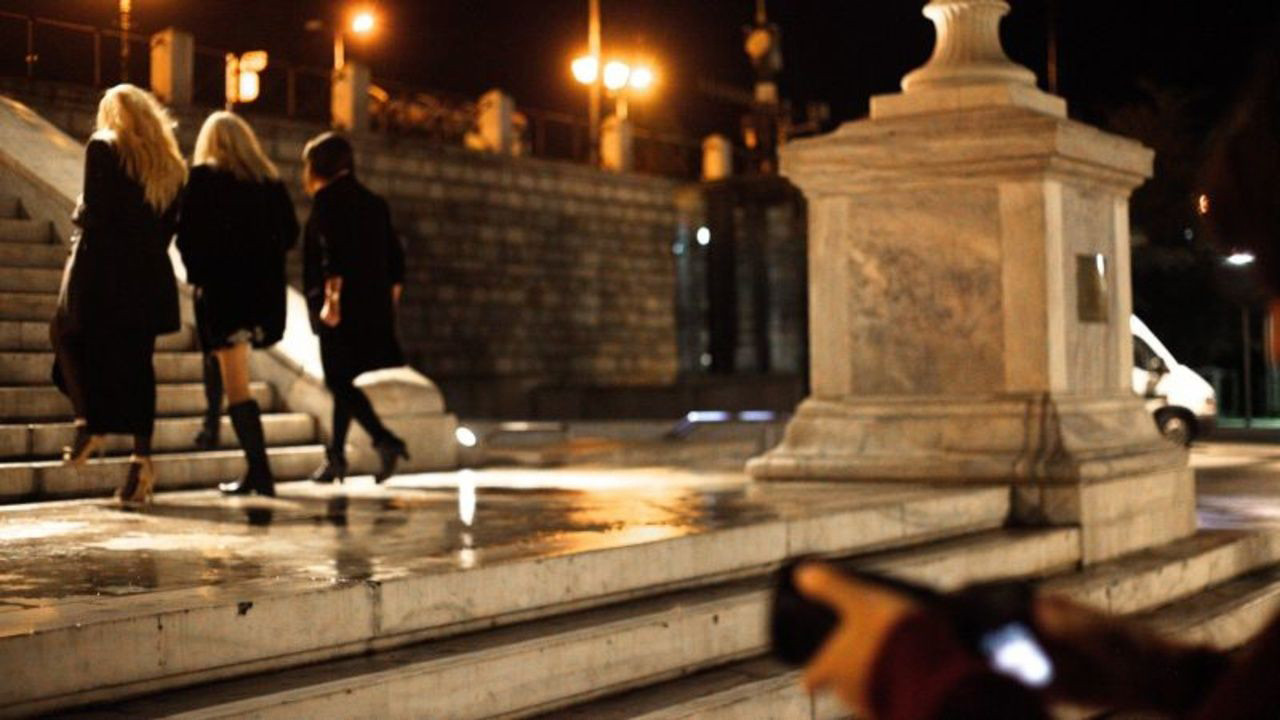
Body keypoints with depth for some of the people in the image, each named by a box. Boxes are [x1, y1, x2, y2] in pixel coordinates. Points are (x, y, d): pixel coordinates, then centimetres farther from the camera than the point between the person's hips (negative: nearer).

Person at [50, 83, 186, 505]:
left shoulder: (102, 148, -5)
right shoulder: (170, 162, 11)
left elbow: (93, 212, -14)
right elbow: (169, 225, 10)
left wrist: (78, 217, 4)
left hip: (100, 268, -5)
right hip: (148, 275, 5)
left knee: (67, 335, 17)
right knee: (137, 364, 7)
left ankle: (89, 423, 2)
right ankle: (141, 458, 1)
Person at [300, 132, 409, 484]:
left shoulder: (327, 198, -4)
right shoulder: (375, 203, 16)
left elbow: (332, 251, -17)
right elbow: (395, 259, 15)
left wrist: (331, 297, -19)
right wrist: (389, 302, 19)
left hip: (342, 307, -7)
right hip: (374, 306, 8)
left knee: (339, 381, -6)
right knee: (343, 381, 16)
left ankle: (385, 440, -21)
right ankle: (335, 457, 20)